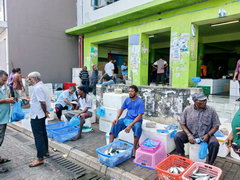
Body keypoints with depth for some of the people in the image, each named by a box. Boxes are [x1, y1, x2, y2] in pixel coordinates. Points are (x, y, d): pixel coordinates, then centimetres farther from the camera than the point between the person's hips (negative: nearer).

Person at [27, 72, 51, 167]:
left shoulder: (37, 88, -20)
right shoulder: (42, 86, 12)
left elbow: (42, 102, -26)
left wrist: (45, 112, -14)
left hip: (36, 115, -10)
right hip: (40, 115, 10)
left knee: (38, 136, -4)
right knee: (43, 133, 20)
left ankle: (40, 158, 4)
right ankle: (45, 151, 34)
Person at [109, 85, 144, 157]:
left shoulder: (140, 101, -15)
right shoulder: (127, 99, 4)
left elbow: (140, 116, -20)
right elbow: (122, 109, 14)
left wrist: (130, 125, -29)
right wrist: (117, 118, -5)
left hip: (136, 120, -5)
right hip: (126, 119, 5)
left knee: (137, 127, -38)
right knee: (114, 125, -16)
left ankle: (134, 148, -22)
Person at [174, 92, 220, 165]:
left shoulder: (211, 111, -7)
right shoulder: (187, 109, -7)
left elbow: (216, 126, -1)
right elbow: (182, 124, -1)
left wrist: (208, 135, -17)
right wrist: (189, 134, -16)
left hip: (205, 135, 0)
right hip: (190, 134, 1)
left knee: (215, 143, -29)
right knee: (177, 137, -24)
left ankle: (210, 164, -5)